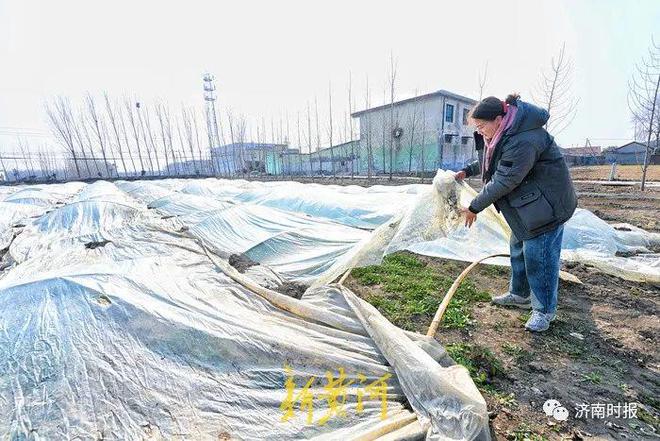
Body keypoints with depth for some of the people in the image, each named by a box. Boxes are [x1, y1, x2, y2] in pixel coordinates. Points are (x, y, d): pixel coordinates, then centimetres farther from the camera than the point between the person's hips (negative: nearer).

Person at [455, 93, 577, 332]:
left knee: (538, 254, -5)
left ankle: (545, 309, 13)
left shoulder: (523, 141, -31)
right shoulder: (501, 132, 1)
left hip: (546, 203, -10)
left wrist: (474, 207, -22)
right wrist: (467, 171, 4)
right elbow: (488, 162, 18)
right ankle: (519, 294, 34)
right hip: (526, 201, 10)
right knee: (519, 248, 17)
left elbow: (503, 181, -30)